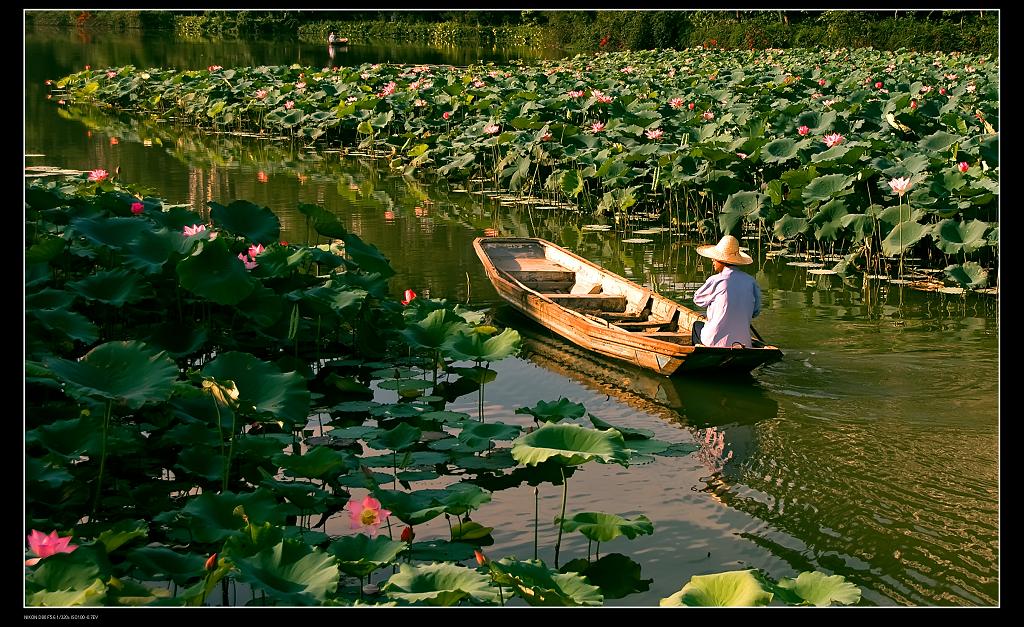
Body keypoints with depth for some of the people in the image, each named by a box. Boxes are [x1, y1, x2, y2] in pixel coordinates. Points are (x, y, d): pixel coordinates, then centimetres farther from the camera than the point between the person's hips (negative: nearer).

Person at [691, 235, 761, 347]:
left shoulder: (716, 280, -13)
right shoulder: (750, 281, -1)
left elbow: (698, 299, 5)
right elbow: (755, 312, 8)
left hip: (716, 341, -4)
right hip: (743, 342, 5)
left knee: (697, 325, 29)